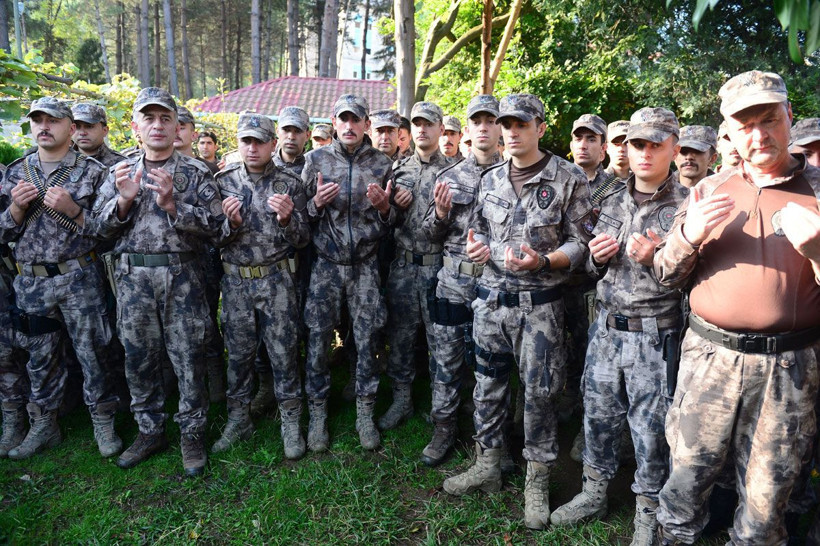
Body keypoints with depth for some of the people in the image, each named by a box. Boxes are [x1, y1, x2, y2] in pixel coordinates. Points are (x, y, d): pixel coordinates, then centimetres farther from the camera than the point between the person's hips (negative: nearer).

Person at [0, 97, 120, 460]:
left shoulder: (92, 171, -1)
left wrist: (72, 209, -17)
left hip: (79, 279, -4)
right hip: (31, 282, 4)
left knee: (92, 353, 2)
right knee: (40, 357, 13)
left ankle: (103, 423, 16)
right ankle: (44, 426, 28)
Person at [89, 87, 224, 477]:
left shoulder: (195, 172, 2)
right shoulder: (120, 172, 11)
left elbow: (214, 225, -7)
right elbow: (99, 228, 7)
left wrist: (172, 205, -18)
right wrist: (123, 200, -10)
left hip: (181, 277, -3)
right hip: (132, 277, 3)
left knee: (187, 358, 2)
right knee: (139, 357, 11)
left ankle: (192, 433, 18)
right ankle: (150, 431, 28)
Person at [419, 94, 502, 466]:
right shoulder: (450, 176, 8)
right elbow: (432, 235, 10)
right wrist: (440, 213, -11)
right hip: (453, 280, 2)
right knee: (446, 359, 8)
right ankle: (443, 429, 25)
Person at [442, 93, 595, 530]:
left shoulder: (568, 179, -5)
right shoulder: (490, 179, 9)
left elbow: (581, 243, -6)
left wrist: (542, 261, -22)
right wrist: (476, 247, -2)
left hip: (539, 303, -4)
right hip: (490, 297, 5)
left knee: (539, 393, 4)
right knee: (487, 386, 14)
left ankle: (537, 482, 23)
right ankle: (487, 467, 32)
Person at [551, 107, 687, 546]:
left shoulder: (685, 206, -7)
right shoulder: (612, 201, 9)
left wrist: (655, 257, -21)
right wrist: (597, 258, -4)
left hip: (654, 334, -4)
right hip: (606, 326, 5)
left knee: (649, 427, 8)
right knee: (598, 414, 15)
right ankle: (594, 493, 36)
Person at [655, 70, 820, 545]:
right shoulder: (708, 190, 7)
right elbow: (668, 275, 6)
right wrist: (689, 235, -13)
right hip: (710, 353, 1)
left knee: (767, 495, 11)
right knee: (689, 471, 11)